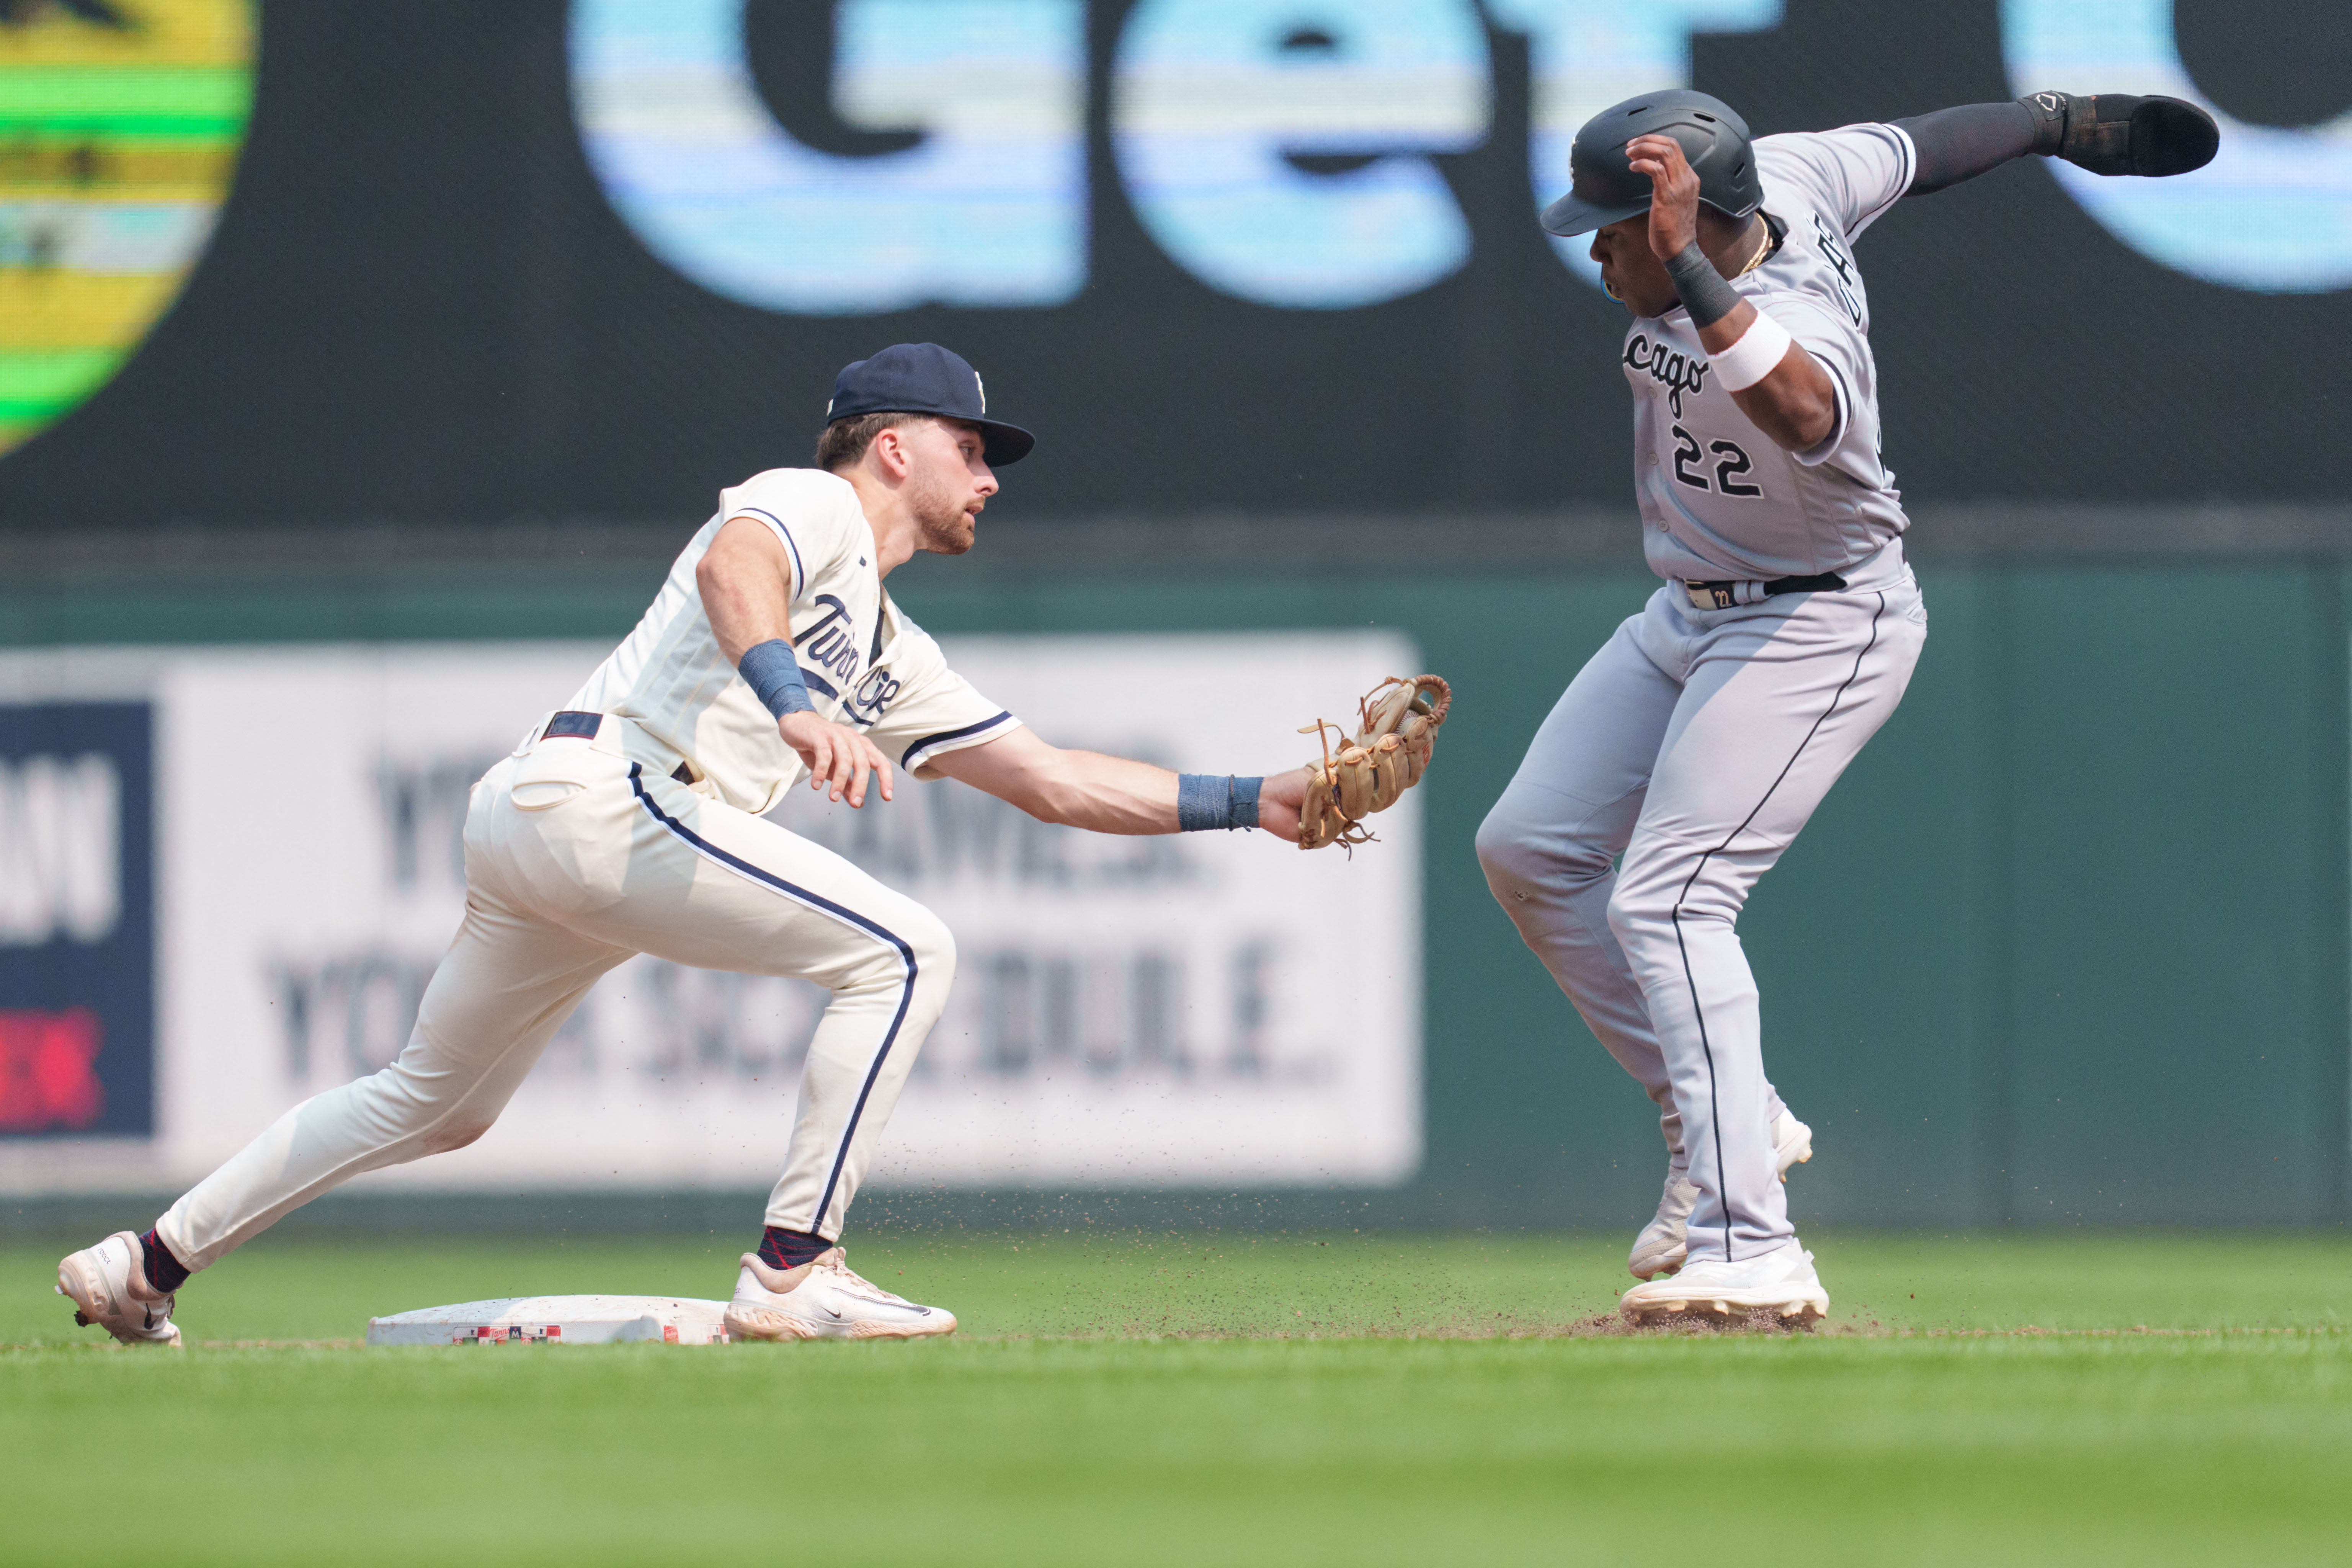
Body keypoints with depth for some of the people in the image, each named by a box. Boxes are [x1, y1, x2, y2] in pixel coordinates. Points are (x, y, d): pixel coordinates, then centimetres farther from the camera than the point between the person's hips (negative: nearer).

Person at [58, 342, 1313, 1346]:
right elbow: (730, 568, -20)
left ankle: (145, 1265, 26)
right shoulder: (810, 506, 4)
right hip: (599, 791, -10)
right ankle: (792, 1275, -15)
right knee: (903, 950, -12)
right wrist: (797, 705, -38)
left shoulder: (893, 660, 29)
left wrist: (1255, 804, 23)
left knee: (437, 1106, 21)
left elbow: (1052, 781, 29)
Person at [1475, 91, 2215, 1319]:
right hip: (1690, 617, 10)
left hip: (1817, 630, -10)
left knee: (1668, 899, -22)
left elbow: (1801, 411, -59)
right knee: (1530, 851, 9)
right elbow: (1921, 146, 7)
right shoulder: (1782, 177, -9)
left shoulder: (1799, 333, -34)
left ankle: (1750, 1247, -26)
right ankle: (1724, 1122, 16)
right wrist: (2062, 123, 21)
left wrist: (1689, 273, -66)